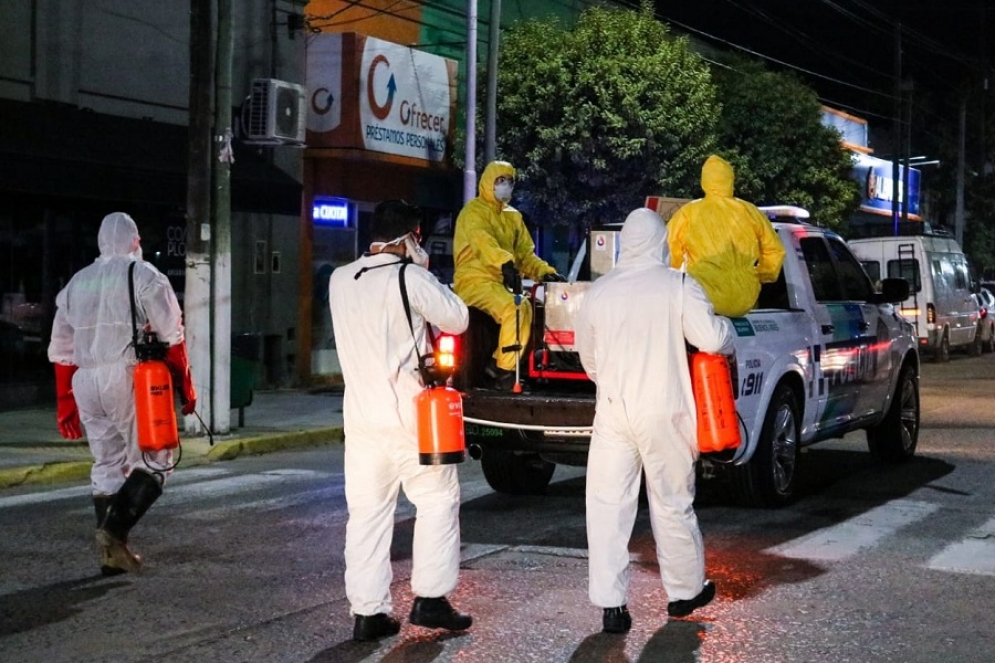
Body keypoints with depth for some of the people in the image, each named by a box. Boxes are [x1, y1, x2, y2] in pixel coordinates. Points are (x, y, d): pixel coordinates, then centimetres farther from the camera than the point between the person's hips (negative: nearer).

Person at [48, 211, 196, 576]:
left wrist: (65, 403, 21)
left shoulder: (76, 283, 17)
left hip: (86, 383, 6)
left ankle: (112, 552, 10)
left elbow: (61, 350, 17)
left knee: (107, 465, 12)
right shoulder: (144, 276, 0)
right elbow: (171, 338, -6)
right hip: (130, 380, -6)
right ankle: (115, 530, -18)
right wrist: (185, 387, 1)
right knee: (151, 462, 0)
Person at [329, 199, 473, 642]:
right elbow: (456, 320, -1)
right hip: (409, 413, -5)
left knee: (367, 512, 7)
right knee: (437, 500, 9)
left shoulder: (340, 281, 7)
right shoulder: (410, 278, -11)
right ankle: (429, 599, 8)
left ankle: (367, 612, 7)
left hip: (361, 416, 5)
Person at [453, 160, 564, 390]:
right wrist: (505, 263, -45)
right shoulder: (474, 211, -6)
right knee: (513, 308, -29)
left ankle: (498, 363, -10)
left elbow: (525, 253, 16)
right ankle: (504, 370, -19)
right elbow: (483, 240, -26)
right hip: (474, 280, -7)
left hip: (500, 282, 7)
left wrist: (545, 272, -4)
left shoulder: (513, 216, 19)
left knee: (526, 309, -19)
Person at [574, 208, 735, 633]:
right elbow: (710, 338, -12)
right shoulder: (678, 286, -5)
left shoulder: (598, 292, 4)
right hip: (664, 414, -1)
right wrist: (728, 332, 12)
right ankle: (685, 592, 26)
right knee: (672, 505, 11)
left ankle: (611, 605, 0)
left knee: (607, 507, 3)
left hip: (613, 413, 1)